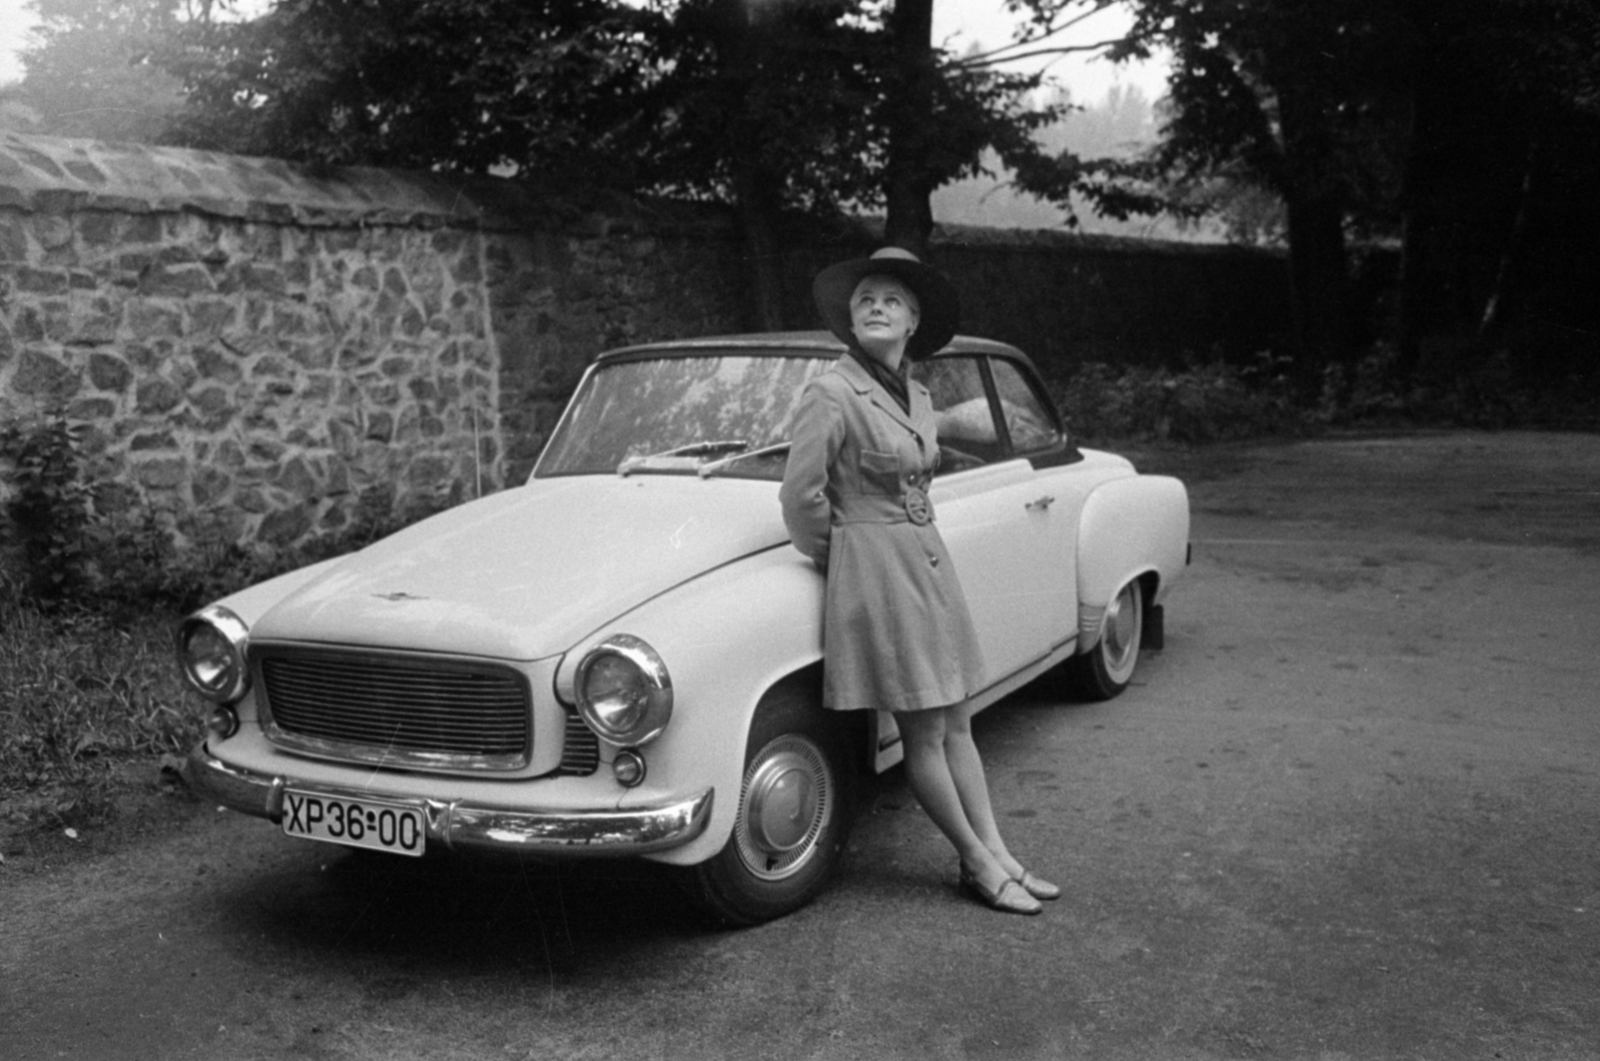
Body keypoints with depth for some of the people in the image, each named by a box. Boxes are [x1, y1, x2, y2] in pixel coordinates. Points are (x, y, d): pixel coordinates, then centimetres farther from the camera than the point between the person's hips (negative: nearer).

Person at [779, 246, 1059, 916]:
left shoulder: (918, 397, 10)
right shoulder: (831, 395, -14)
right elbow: (801, 498, -12)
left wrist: (914, 544, 15)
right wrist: (840, 564, -1)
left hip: (930, 560, 7)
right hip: (875, 571, -7)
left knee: (956, 722, 12)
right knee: (924, 732, 2)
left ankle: (996, 854, 20)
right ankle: (977, 863, 14)